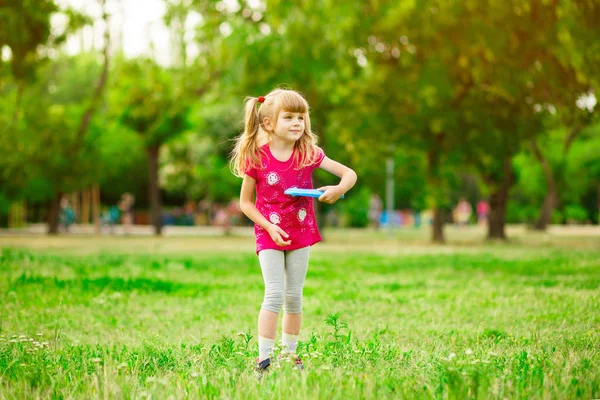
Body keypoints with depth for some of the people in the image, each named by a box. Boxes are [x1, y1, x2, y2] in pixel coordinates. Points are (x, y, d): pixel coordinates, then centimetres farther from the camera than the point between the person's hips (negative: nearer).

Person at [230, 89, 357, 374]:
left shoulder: (308, 154, -7)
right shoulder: (257, 158, -13)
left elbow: (349, 174, -6)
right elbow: (245, 202, -6)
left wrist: (339, 189, -27)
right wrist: (270, 227, -15)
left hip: (300, 232, 3)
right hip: (269, 234, -3)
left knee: (294, 296, 10)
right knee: (274, 294, -11)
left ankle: (289, 353, 23)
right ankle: (264, 358, -6)